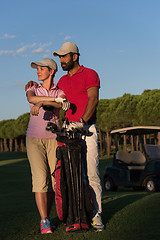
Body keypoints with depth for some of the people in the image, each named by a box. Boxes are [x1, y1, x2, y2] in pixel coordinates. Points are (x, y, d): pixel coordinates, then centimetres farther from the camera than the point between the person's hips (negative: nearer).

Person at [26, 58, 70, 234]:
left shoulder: (60, 92, 8)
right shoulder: (33, 89, 10)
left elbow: (61, 104, -17)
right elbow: (31, 98, -16)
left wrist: (42, 102, -33)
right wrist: (54, 99, -24)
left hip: (53, 139, 1)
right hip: (34, 139, -1)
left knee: (54, 180, -3)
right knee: (40, 178, -12)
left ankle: (47, 218, 11)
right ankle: (44, 221, -10)